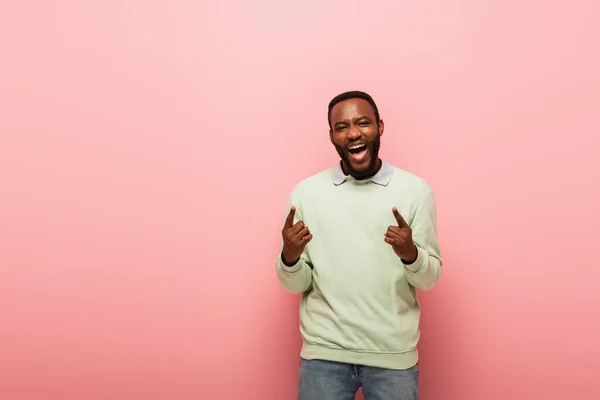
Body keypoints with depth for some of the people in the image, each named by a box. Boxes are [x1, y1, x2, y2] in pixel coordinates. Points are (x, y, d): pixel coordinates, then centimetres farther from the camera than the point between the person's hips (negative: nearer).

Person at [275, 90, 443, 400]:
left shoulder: (415, 190, -4)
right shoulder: (306, 192, -3)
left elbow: (430, 279, -1)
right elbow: (296, 285, 1)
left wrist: (411, 253, -21)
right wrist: (290, 256, -20)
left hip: (393, 355, 0)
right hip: (324, 353, 1)